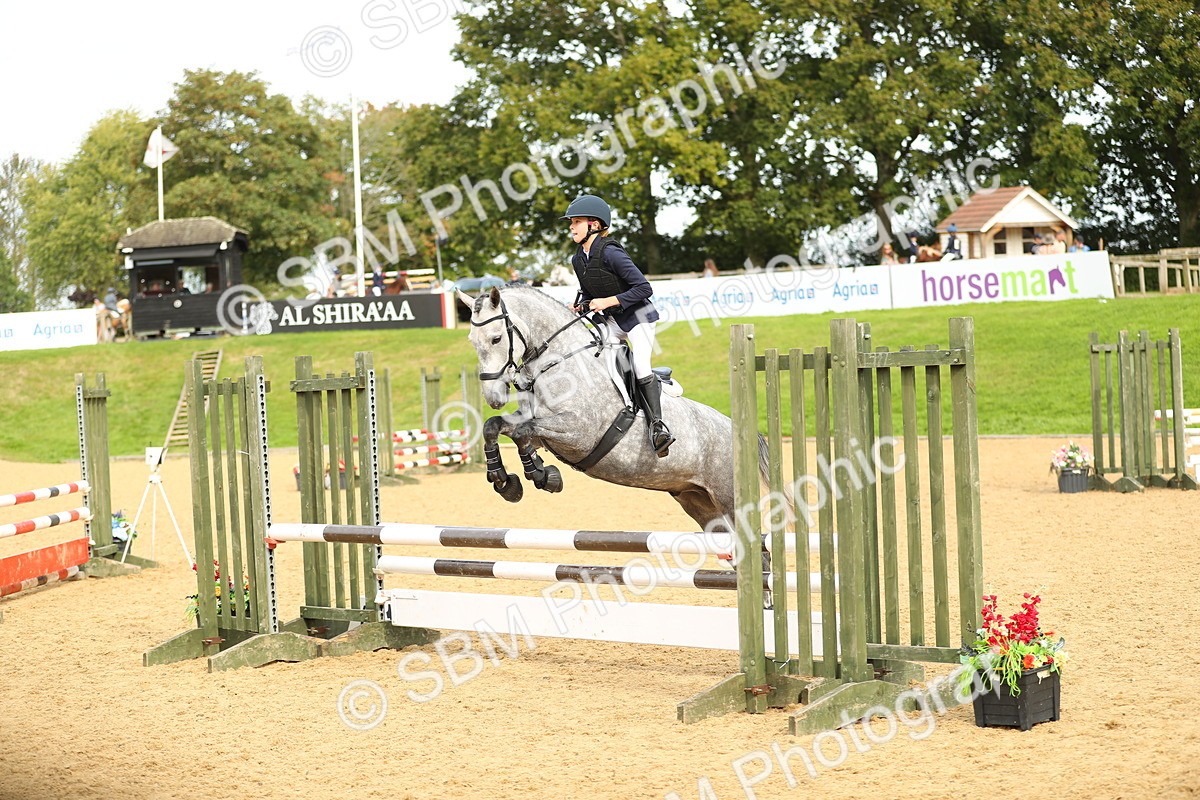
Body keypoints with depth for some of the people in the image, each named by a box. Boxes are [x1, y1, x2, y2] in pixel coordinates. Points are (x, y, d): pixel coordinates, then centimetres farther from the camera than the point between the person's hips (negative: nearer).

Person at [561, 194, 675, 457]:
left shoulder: (610, 253, -24)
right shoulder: (578, 260, 1)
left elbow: (644, 288, -25)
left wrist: (608, 301, -26)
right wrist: (580, 306, -5)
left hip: (638, 316, -8)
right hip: (613, 320, 9)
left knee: (640, 366, -19)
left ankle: (658, 424, -17)